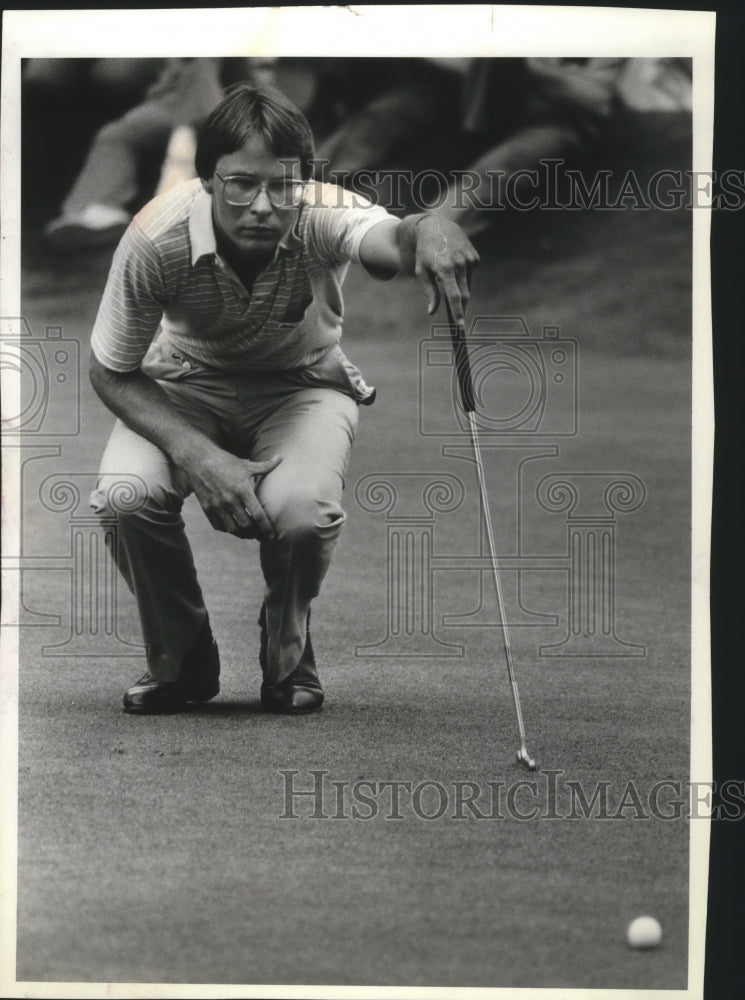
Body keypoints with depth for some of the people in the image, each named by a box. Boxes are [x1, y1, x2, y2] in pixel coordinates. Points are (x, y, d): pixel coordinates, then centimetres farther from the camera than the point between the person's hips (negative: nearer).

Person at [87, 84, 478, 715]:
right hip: (183, 384, 1)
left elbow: (387, 237, -55)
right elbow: (112, 372, -16)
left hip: (303, 384, -1)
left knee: (303, 507, -32)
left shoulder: (322, 218, -31)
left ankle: (287, 654, 3)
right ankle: (181, 657, 1)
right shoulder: (156, 240, -28)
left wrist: (428, 232, -81)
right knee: (126, 495, -29)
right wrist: (196, 453, -30)